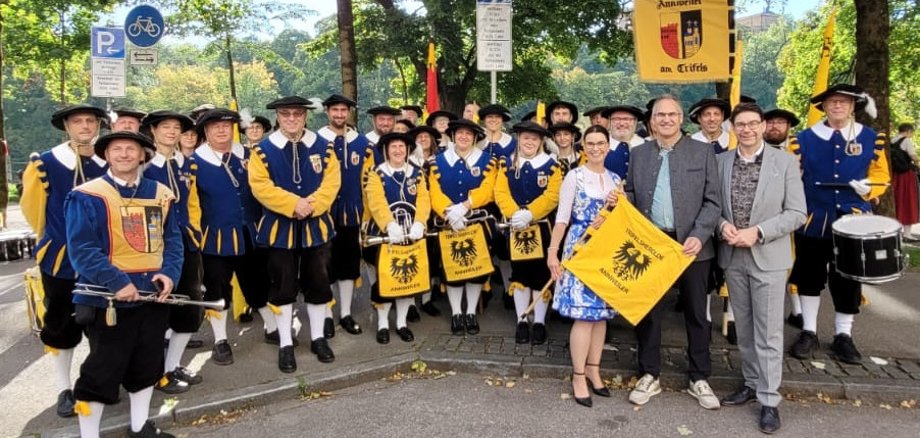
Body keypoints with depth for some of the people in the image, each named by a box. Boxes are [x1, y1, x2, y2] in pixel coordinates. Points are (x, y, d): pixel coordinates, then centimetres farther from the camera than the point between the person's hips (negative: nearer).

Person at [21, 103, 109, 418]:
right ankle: (64, 389, 22)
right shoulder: (44, 164, -8)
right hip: (61, 259, -2)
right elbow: (32, 206, 3)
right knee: (61, 325, 8)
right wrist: (52, 240, 13)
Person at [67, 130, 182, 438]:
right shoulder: (87, 196, -8)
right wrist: (117, 281, -24)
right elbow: (81, 249, -15)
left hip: (152, 294, 6)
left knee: (147, 364, 17)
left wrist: (169, 273, -9)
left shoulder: (160, 194, 7)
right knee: (102, 370, 3)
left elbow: (172, 239, 9)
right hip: (108, 298, -5)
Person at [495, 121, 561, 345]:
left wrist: (529, 214, -23)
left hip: (542, 227, -1)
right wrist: (514, 213, -22)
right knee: (519, 273, 7)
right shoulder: (506, 164, 5)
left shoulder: (552, 165, -1)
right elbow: (500, 193, -5)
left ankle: (539, 322, 15)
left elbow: (552, 196, -11)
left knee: (541, 274, 4)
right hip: (516, 227, 2)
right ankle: (522, 321, 18)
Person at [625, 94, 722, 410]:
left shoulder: (703, 151, 2)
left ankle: (699, 379, 24)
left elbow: (713, 201, -3)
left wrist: (698, 236, -15)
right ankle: (649, 376, 23)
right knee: (647, 311, 8)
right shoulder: (638, 154, 9)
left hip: (691, 244, -1)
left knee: (696, 313, 9)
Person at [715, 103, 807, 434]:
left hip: (768, 257, -3)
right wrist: (722, 225, -13)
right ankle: (752, 383, 29)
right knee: (744, 328, 14)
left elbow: (797, 213, -8)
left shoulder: (785, 162, -5)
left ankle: (769, 399, 10)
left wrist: (758, 232, -19)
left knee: (768, 331, 0)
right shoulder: (721, 162, 4)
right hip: (732, 257, 4)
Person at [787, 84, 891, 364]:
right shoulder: (804, 139, 1)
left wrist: (868, 186, -11)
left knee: (848, 280, 7)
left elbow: (881, 175, 10)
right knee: (810, 277, 7)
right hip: (813, 222, 0)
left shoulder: (871, 139, 4)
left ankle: (843, 336, 21)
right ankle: (808, 332, 20)